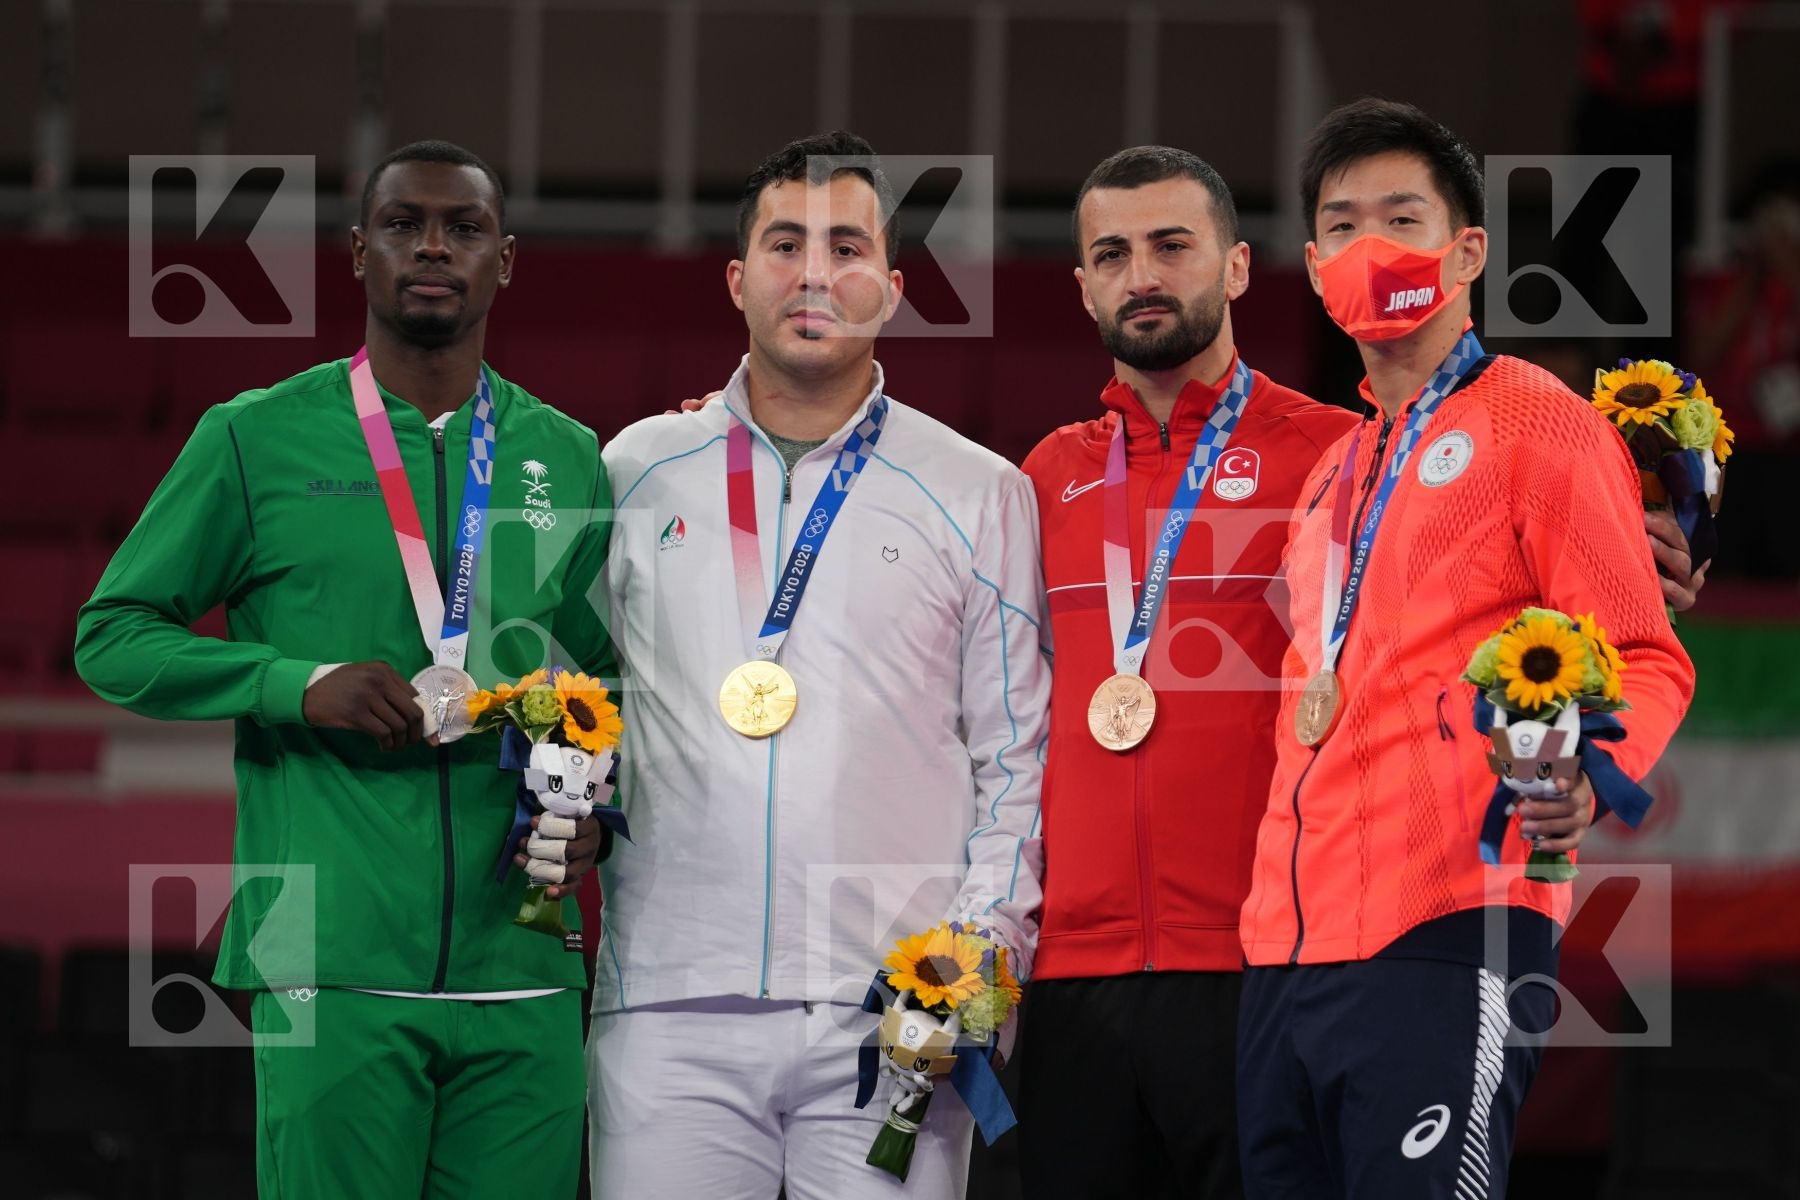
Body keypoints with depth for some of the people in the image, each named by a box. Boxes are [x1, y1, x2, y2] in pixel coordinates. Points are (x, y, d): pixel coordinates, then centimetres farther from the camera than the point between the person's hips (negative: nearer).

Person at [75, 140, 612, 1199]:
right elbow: (112, 636, 5)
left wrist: (598, 813, -1)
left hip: (523, 975, 3)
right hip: (335, 977, -3)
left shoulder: (567, 460, 15)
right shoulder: (258, 441, 5)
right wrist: (302, 685, -10)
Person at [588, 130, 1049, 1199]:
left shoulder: (980, 496, 10)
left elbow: (1015, 760, 9)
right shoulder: (636, 474, 14)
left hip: (896, 1021, -1)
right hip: (670, 1005, 1)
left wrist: (985, 949, -3)